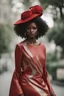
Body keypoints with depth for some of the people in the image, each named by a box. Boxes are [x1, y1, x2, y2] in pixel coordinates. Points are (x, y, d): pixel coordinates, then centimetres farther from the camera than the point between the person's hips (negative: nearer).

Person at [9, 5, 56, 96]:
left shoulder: (42, 47, 7)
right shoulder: (20, 46, -6)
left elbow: (44, 71, 12)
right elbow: (17, 71, -4)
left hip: (42, 85, 5)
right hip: (27, 84, -5)